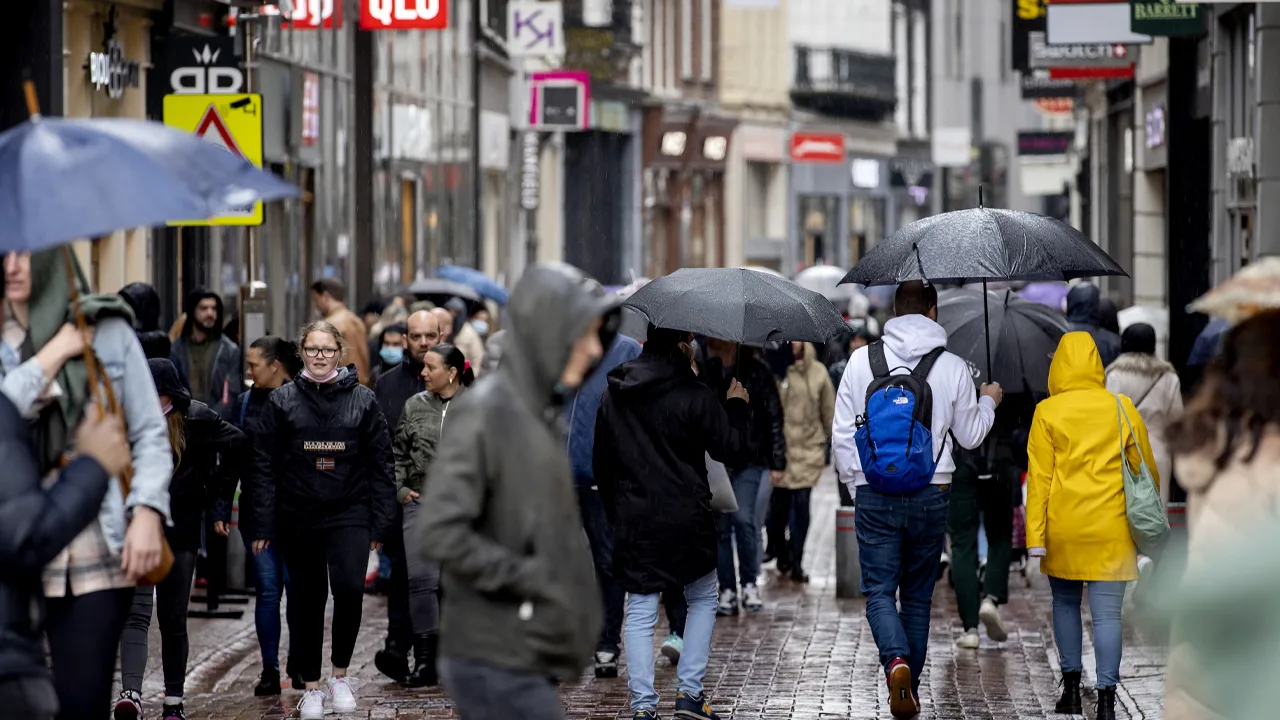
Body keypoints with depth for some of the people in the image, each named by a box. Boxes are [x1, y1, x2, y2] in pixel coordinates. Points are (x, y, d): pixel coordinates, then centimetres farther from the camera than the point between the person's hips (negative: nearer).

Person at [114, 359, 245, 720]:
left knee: (173, 619, 7)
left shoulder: (196, 419, -3)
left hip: (181, 531, 0)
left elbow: (237, 444, 6)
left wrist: (214, 491, 3)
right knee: (136, 613, -14)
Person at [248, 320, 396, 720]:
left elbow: (380, 463, 5)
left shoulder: (362, 399, 4)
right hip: (298, 518, 1)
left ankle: (340, 676, 1)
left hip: (349, 515, -1)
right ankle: (311, 687, 20)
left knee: (349, 588, -19)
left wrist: (381, 522, 0)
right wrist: (264, 526, -2)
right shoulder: (282, 400, 4)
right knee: (306, 601, 7)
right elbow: (265, 465, 4)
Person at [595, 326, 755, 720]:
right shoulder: (694, 396, -11)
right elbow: (732, 448, -7)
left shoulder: (613, 396, 6)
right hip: (687, 519, -3)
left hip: (634, 521, 3)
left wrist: (614, 510, 22)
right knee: (702, 600, 17)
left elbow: (602, 461, 12)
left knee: (640, 613, 6)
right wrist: (737, 406, 10)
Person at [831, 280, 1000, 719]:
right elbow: (970, 436, 9)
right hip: (931, 494, 1)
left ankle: (896, 662, -24)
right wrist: (988, 402, 29)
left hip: (875, 495, -1)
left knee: (879, 591, 2)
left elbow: (842, 432, 0)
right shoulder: (953, 368, -1)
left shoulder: (862, 361, -1)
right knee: (918, 596, 13)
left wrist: (854, 482, 14)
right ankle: (911, 685, 17)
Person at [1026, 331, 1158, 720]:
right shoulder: (1122, 409, 2)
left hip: (1064, 527, 0)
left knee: (1065, 602, 19)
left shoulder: (1048, 412, -2)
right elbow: (1145, 470, 7)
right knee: (1107, 613, -1)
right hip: (1111, 528, 0)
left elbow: (1039, 477, -5)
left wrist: (1035, 536, -3)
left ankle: (1071, 688, 21)